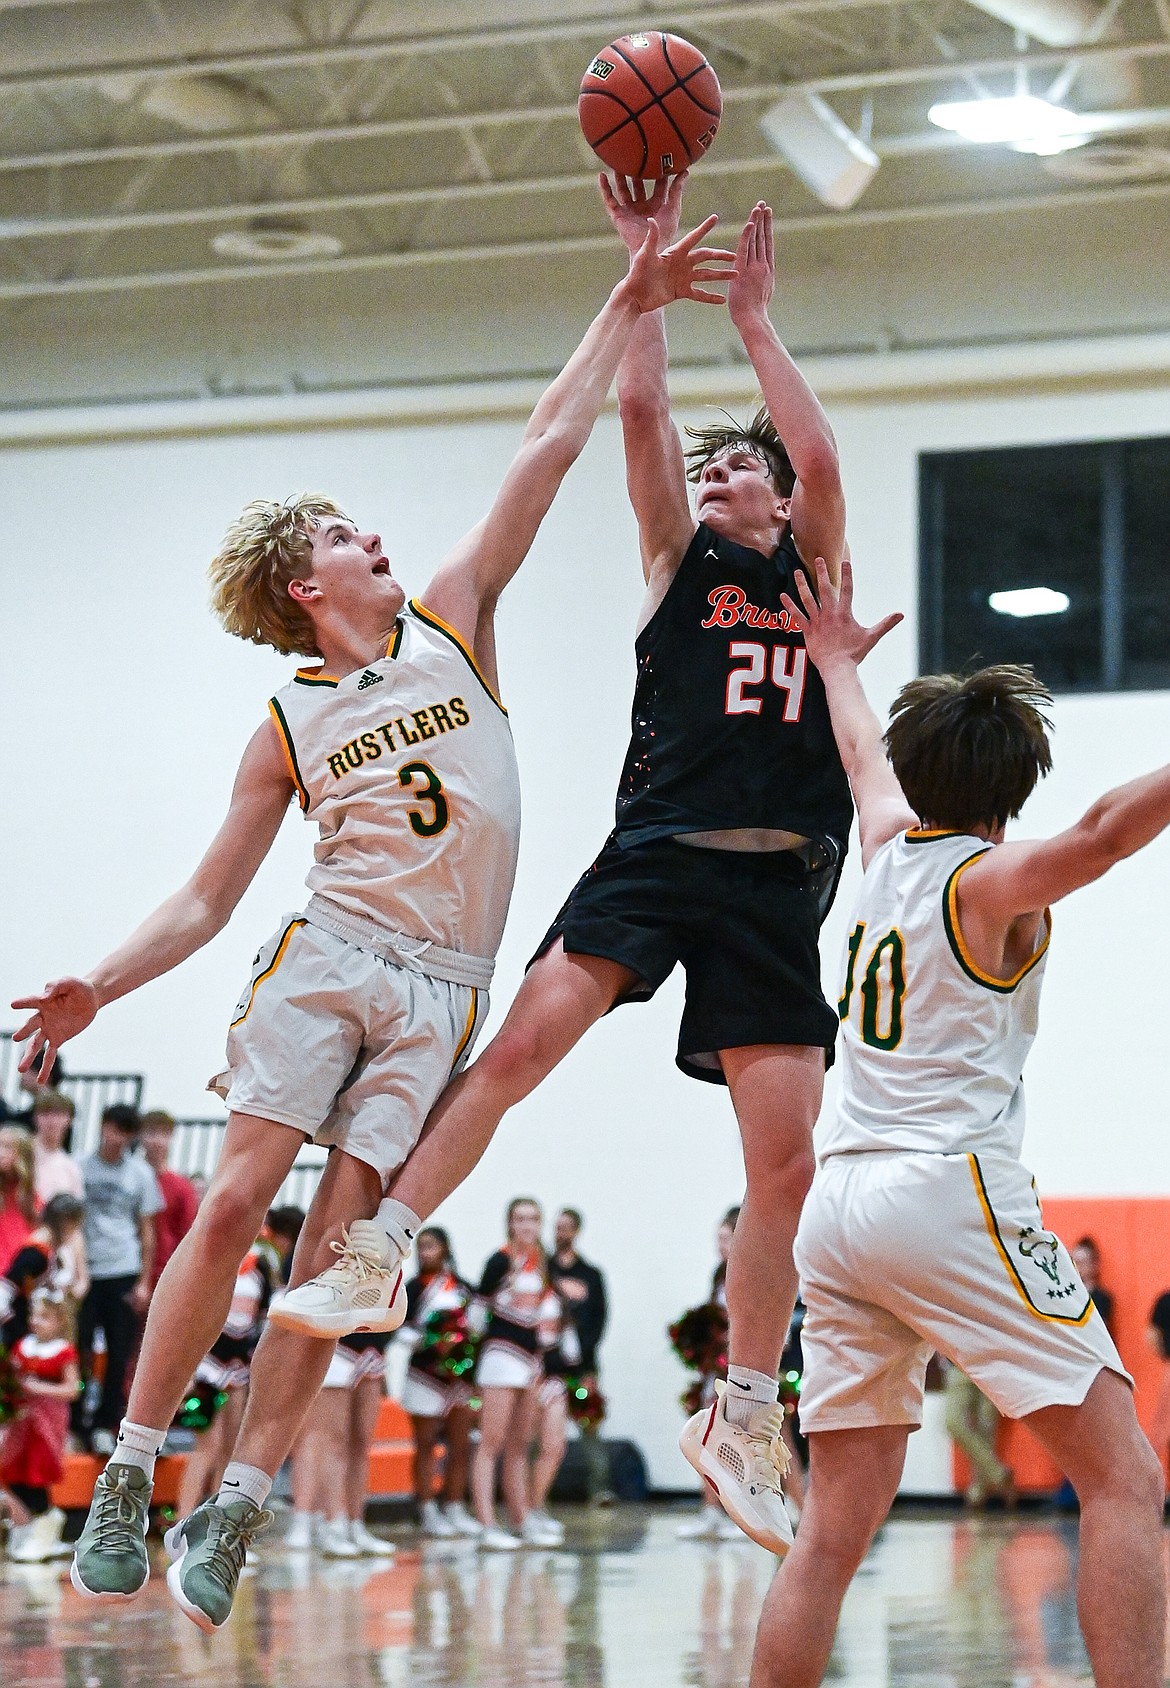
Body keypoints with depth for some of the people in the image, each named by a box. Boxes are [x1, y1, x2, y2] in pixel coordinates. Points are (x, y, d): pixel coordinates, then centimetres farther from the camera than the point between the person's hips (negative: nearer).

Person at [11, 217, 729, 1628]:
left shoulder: (452, 624, 11)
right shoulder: (290, 729, 8)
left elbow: (548, 447, 8)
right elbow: (205, 900, 10)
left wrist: (626, 309, 5)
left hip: (441, 989, 1)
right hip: (327, 956, -1)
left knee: (334, 1241, -5)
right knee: (233, 1205, -11)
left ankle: (234, 1512, -6)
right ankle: (125, 1482, -5)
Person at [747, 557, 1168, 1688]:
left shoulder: (891, 848, 17)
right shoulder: (991, 881, -2)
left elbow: (864, 760, 39)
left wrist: (838, 662, 57)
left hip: (835, 1205, 8)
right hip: (950, 1189, -7)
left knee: (836, 1526, 7)